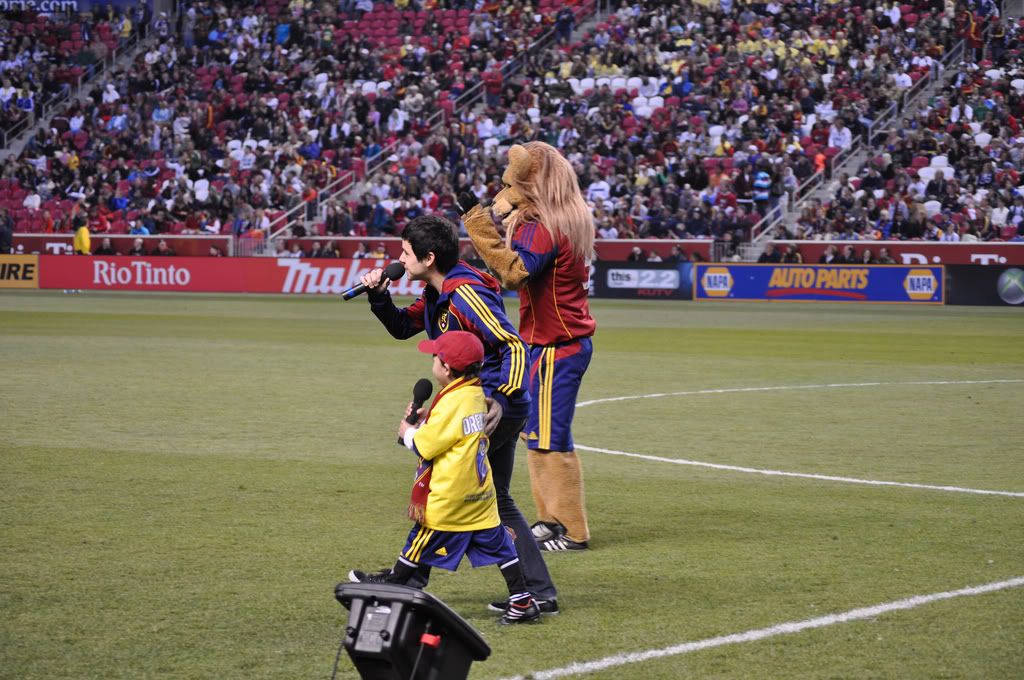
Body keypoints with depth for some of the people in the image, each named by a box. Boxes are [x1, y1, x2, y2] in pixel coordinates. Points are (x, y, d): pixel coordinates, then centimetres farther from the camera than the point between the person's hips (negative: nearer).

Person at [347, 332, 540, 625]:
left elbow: (423, 446, -17)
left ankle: (393, 584, 23)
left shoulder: (451, 403, -20)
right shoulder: (477, 395, 8)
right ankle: (522, 601, 6)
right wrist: (422, 422, 7)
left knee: (420, 543, 8)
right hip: (481, 494, 8)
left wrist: (408, 432, 2)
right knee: (498, 544, 7)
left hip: (449, 497, -8)